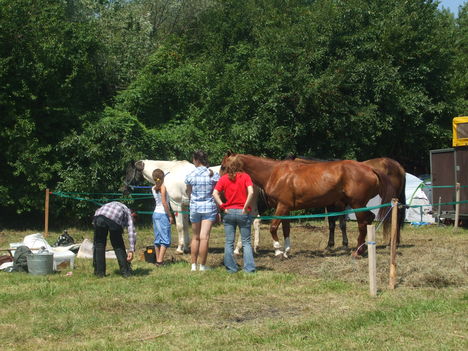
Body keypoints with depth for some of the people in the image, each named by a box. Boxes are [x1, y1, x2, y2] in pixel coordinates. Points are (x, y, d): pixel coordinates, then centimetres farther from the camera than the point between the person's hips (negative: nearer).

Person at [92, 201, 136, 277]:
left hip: (99, 217, 3)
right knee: (118, 246, 15)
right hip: (114, 220, -3)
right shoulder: (128, 212, 30)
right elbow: (131, 232, 15)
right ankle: (126, 272, 17)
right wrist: (131, 250, 11)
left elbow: (98, 211, 26)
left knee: (99, 245, 16)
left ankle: (99, 272, 18)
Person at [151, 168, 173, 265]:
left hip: (156, 213, 8)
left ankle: (158, 260, 14)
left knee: (157, 238, 12)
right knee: (165, 239, -5)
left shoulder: (153, 188, 6)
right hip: (163, 214, -7)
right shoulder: (163, 187, -13)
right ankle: (160, 260, -13)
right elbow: (164, 203, -18)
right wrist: (170, 215, -13)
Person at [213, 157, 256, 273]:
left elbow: (215, 193, -8)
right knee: (246, 242, 7)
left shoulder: (224, 178, 5)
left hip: (229, 212, 1)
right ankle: (249, 268, 3)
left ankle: (231, 268, 11)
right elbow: (251, 192, -16)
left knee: (229, 242, 10)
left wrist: (222, 206, -4)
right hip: (243, 213, -1)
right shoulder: (245, 176, 0)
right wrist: (245, 207, -10)